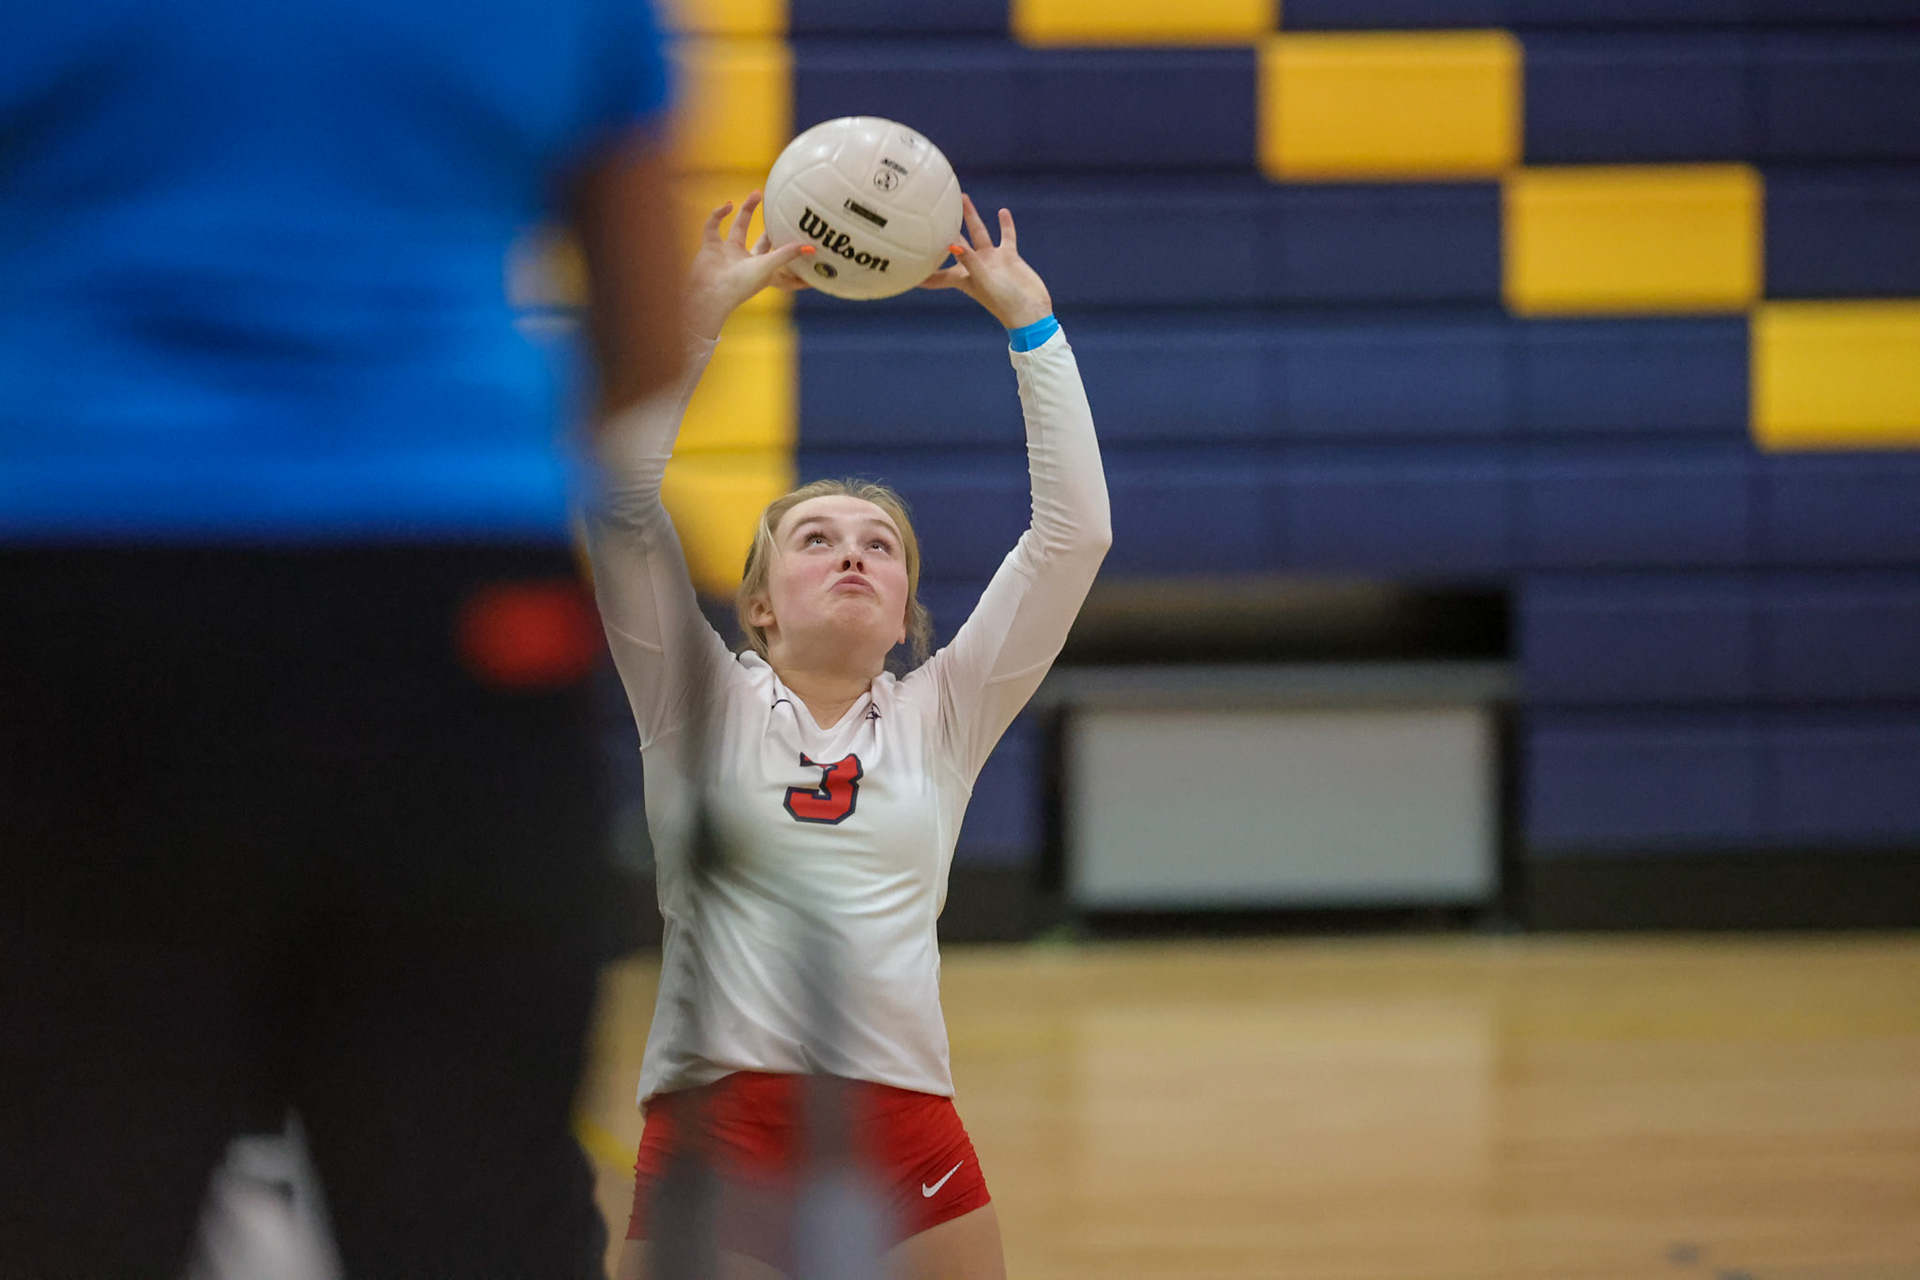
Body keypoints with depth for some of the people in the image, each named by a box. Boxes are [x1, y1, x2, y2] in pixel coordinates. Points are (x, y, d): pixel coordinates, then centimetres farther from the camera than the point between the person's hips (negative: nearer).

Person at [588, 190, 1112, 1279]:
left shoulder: (940, 718, 15)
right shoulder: (702, 704, 11)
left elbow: (1075, 531, 10)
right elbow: (622, 503, 1)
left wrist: (1030, 318, 9)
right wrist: (703, 308, -2)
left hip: (904, 1147, 2)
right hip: (713, 1135, -2)